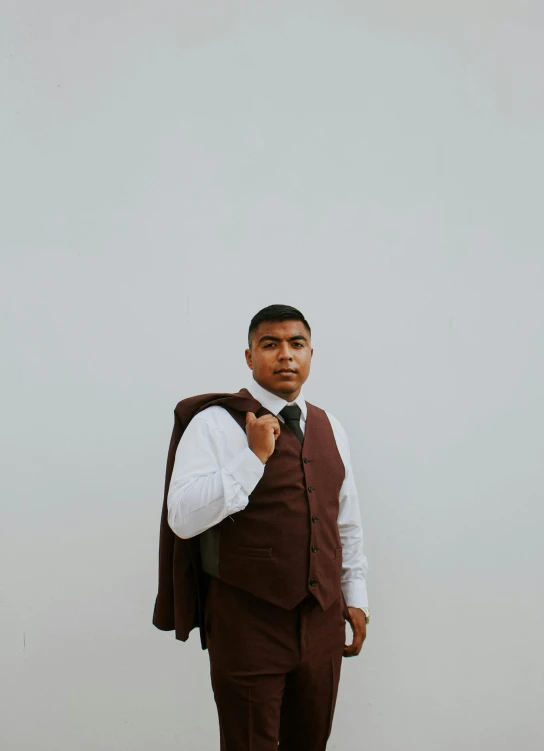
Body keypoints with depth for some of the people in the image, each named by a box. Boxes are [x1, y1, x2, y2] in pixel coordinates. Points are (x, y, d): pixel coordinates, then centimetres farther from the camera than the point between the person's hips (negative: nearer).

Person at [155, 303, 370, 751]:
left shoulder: (329, 427, 10)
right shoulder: (215, 423, -9)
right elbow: (183, 519, -19)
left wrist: (355, 595, 15)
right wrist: (254, 455, -22)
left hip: (323, 620, 6)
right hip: (249, 624, -5)